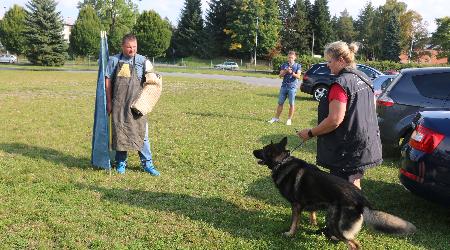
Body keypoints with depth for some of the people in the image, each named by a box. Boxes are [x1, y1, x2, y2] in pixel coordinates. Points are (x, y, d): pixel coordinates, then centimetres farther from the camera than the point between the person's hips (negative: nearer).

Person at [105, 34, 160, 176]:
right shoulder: (114, 60, 6)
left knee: (141, 133, 1)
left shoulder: (142, 61, 4)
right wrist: (109, 102, 5)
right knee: (119, 132, 7)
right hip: (118, 104, 1)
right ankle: (121, 162, 21)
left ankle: (147, 163, 10)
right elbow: (108, 81, 7)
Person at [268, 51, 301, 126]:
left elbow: (298, 76, -6)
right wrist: (286, 71, -16)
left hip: (292, 87, -2)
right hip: (284, 86, 2)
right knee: (280, 103, 6)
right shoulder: (284, 65, 8)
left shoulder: (298, 66, 3)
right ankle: (276, 118, 14)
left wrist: (292, 73, -23)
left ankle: (289, 119, 10)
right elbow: (280, 75, 2)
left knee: (291, 104, 0)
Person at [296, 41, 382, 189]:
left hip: (348, 151, -9)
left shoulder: (341, 84, -20)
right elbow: (371, 108, 20)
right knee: (354, 187, 21)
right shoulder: (364, 79, 10)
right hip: (365, 145, 10)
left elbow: (334, 120, -25)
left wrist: (310, 133, -13)